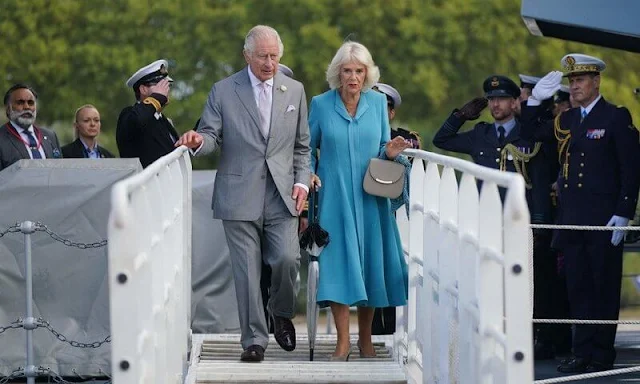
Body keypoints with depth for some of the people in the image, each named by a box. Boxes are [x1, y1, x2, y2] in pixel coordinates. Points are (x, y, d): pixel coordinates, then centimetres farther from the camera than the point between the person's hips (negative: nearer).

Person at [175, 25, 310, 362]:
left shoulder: (294, 91, 11)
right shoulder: (223, 91, 4)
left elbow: (302, 145, 15)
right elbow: (212, 136, 3)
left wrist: (302, 181, 3)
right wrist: (199, 141, -20)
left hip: (281, 195, 1)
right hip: (240, 195, -1)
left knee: (287, 258, -14)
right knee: (246, 270, -2)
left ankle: (281, 313, 15)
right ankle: (254, 339, 7)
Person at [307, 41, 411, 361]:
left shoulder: (378, 103, 5)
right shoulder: (321, 104, 0)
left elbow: (383, 148, 10)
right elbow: (308, 148, 7)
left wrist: (390, 152, -12)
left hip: (370, 197, 2)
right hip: (334, 196, -2)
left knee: (370, 260, 4)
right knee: (338, 262, -8)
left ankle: (365, 338, 16)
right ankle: (343, 341, -6)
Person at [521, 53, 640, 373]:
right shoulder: (566, 120, 13)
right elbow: (530, 133, 23)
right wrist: (534, 100, 8)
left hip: (603, 221, -6)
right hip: (571, 220, 6)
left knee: (603, 288, 0)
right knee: (578, 287, 8)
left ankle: (602, 356, 4)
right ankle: (583, 352, 14)